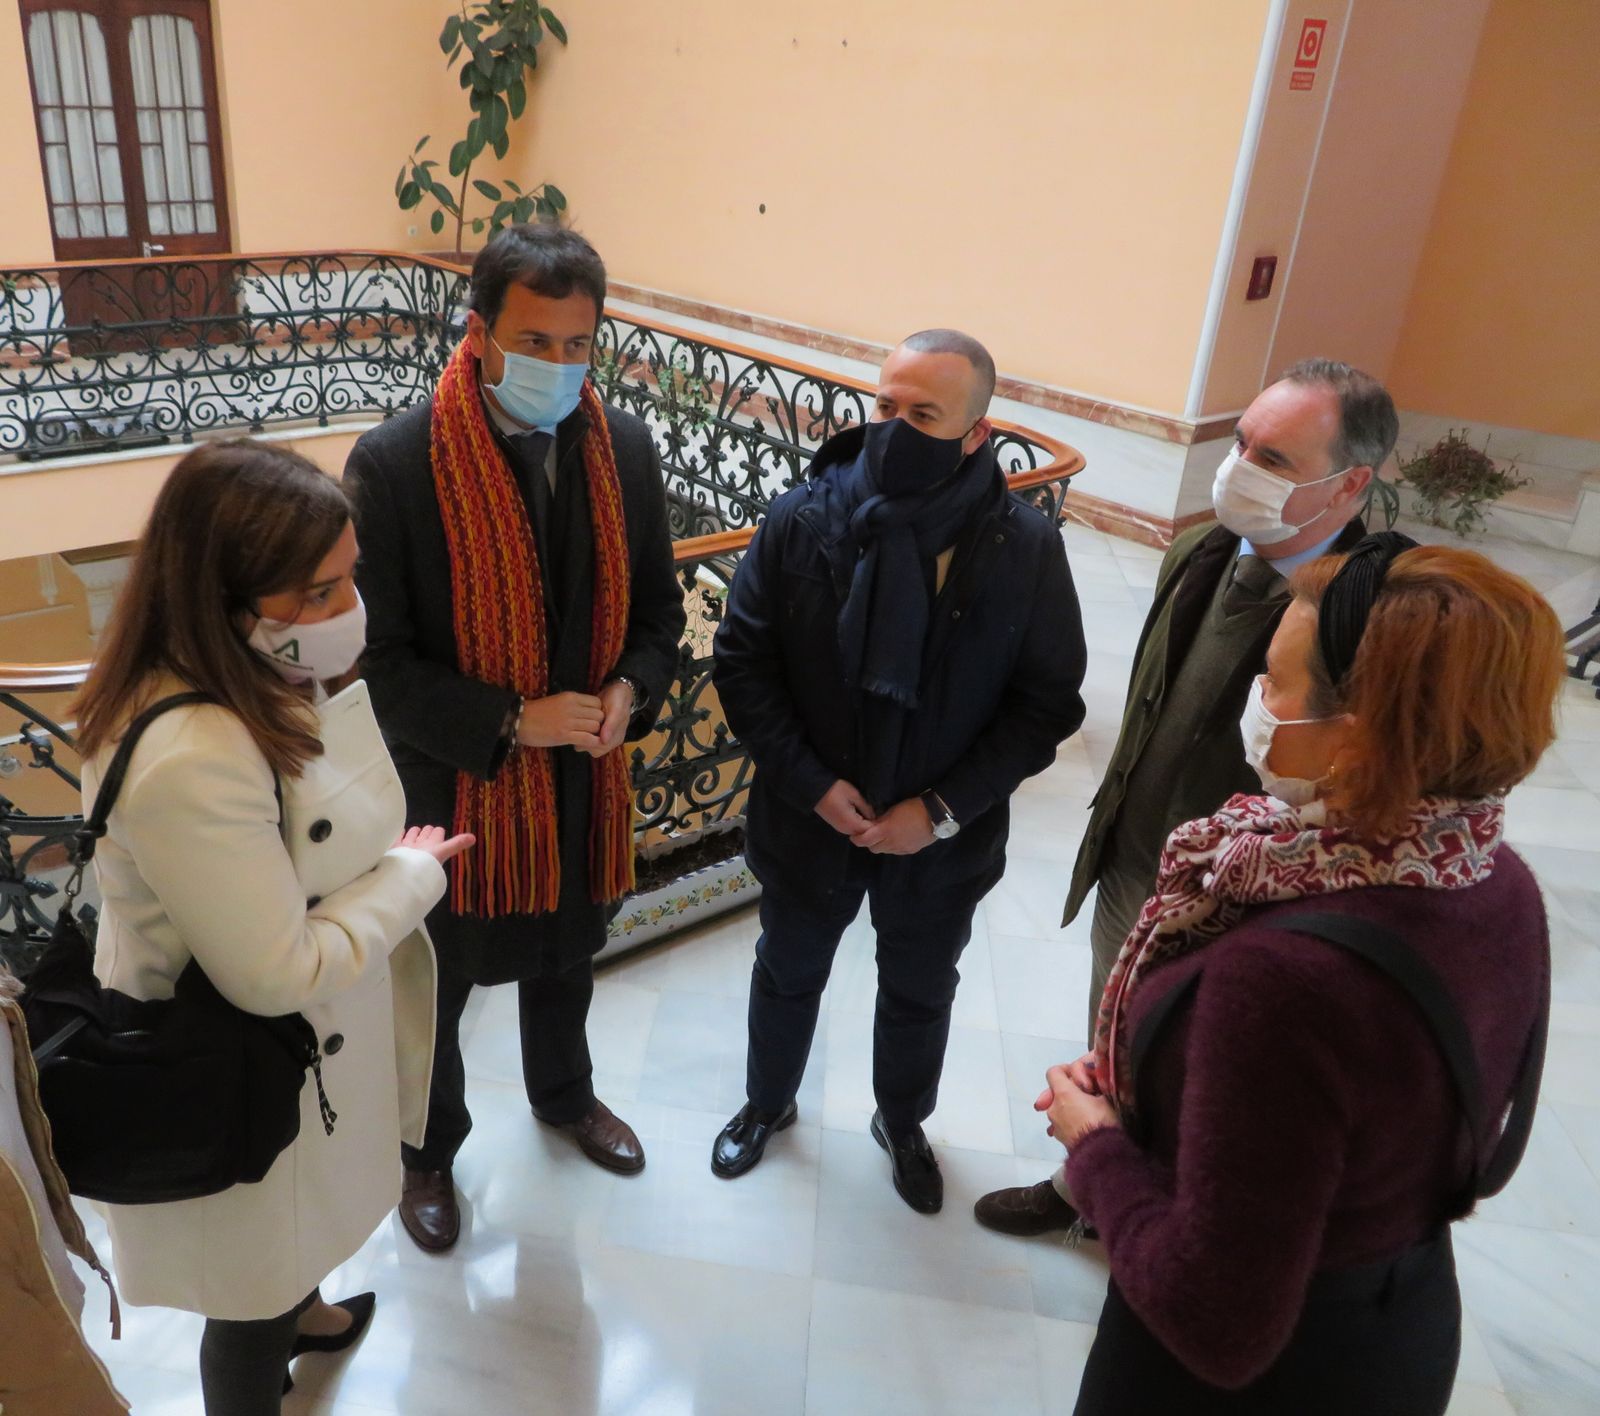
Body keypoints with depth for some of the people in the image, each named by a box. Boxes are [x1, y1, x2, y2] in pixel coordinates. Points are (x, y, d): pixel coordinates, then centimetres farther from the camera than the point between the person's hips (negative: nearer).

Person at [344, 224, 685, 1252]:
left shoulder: (625, 447, -8)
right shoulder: (395, 463, -21)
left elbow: (657, 604, 3)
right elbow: (381, 657, -18)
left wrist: (631, 689, -16)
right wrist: (512, 720, -26)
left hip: (586, 772, 4)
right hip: (455, 780, -4)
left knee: (566, 954, 27)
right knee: (437, 983, 18)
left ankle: (564, 1093, 57)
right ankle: (430, 1149, 47)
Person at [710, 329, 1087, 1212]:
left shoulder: (1027, 549, -17)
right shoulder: (802, 521, -17)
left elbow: (1047, 703, -11)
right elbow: (742, 661, -11)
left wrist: (943, 810, -18)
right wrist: (812, 784, -18)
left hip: (943, 837, 0)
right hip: (809, 820, 0)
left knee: (919, 995, 24)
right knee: (788, 975, 24)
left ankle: (904, 1124, 54)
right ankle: (767, 1104, 54)